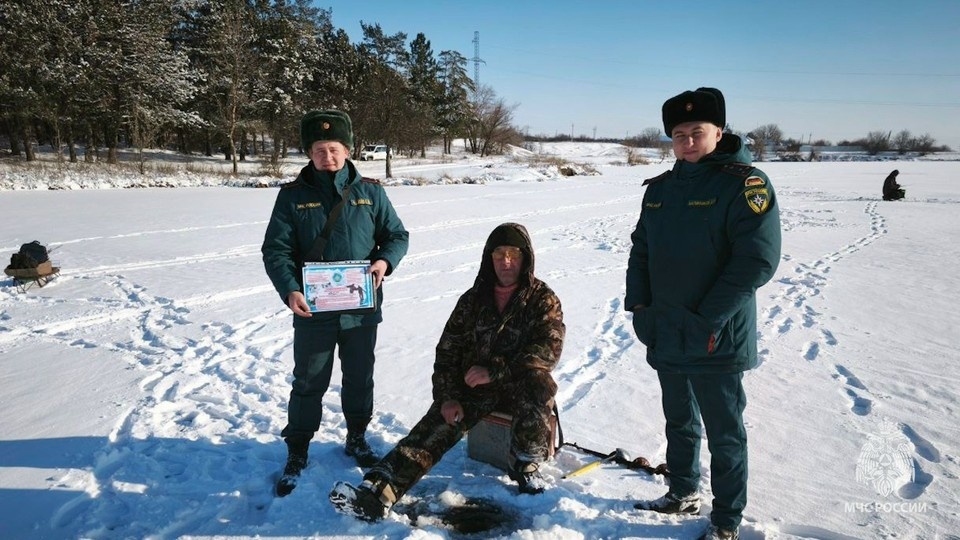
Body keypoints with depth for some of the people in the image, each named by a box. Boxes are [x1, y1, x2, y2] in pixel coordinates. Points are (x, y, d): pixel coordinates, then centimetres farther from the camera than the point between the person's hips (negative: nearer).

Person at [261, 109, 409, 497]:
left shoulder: (370, 192, 1)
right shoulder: (292, 196, -2)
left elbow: (397, 235, 7)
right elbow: (276, 249, -6)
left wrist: (385, 260, -15)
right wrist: (289, 289, -23)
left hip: (362, 309, 2)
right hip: (313, 311, -1)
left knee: (359, 379, 17)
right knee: (308, 384, 10)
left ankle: (356, 439, 39)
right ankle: (297, 452, 28)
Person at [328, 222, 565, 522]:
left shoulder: (543, 299, -3)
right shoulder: (473, 299, 6)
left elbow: (548, 349, -17)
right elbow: (447, 351, 6)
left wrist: (495, 370, -27)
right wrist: (448, 396, -9)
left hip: (523, 386, -2)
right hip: (474, 387, 3)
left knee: (541, 383, -36)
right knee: (436, 426, -21)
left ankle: (526, 465, -16)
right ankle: (377, 492, -35)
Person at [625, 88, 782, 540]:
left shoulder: (744, 183, -12)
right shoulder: (660, 188, 9)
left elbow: (757, 259, -19)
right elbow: (640, 249, 16)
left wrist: (708, 320, -19)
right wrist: (639, 305, 3)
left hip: (717, 341, -6)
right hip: (665, 335, 7)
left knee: (724, 434, 8)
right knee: (679, 422, 21)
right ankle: (683, 494, 40)